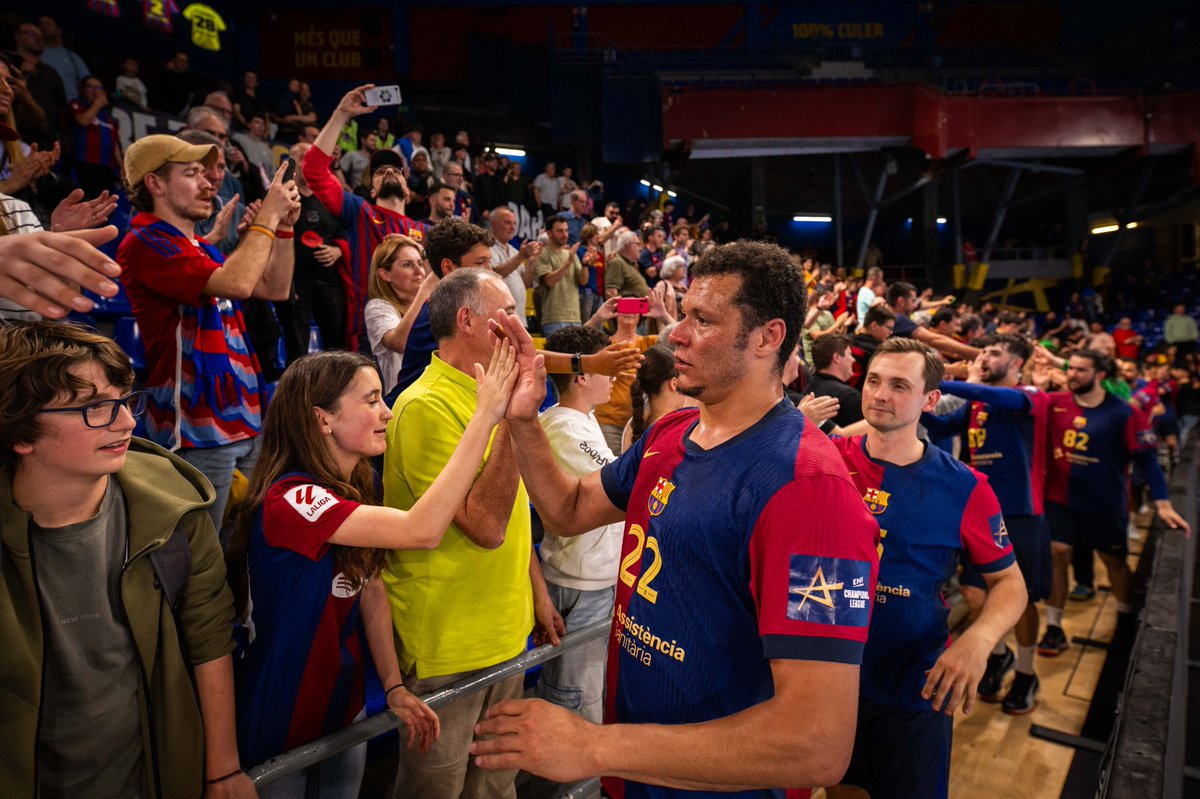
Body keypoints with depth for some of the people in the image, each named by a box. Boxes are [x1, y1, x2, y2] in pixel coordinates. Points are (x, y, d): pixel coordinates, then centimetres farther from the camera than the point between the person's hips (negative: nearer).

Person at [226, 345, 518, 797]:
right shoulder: (290, 500, -28)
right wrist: (485, 415, -38)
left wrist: (394, 687, -5)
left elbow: (371, 590, 2)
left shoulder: (356, 489, 0)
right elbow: (421, 531, -39)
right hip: (280, 724, -7)